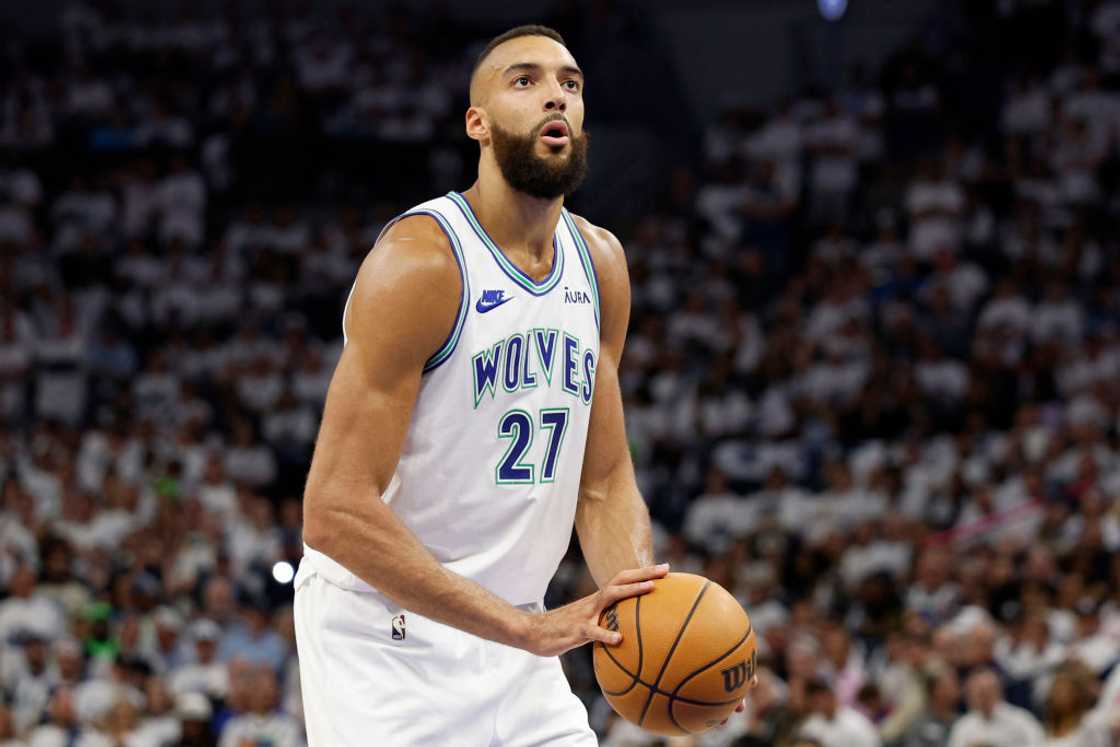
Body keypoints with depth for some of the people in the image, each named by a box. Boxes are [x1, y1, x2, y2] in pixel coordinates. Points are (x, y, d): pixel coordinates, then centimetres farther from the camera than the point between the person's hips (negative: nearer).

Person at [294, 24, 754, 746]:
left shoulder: (600, 262, 6)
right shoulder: (420, 260, -17)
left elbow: (605, 481, 12)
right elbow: (335, 510, -23)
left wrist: (647, 606, -9)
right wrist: (531, 628, -26)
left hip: (511, 637, 7)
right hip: (386, 647, -7)